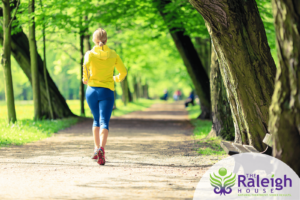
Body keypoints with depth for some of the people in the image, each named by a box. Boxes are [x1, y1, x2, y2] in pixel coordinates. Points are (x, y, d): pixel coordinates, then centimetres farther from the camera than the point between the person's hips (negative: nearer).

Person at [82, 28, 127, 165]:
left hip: (92, 90, 1)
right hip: (107, 92, -1)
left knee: (96, 120, 20)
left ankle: (96, 149, 22)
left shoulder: (90, 53, 1)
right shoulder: (113, 54, 7)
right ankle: (101, 148, -31)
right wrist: (117, 78, 27)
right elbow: (123, 72, 6)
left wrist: (85, 79, -6)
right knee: (104, 122, -9)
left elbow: (86, 65, -21)